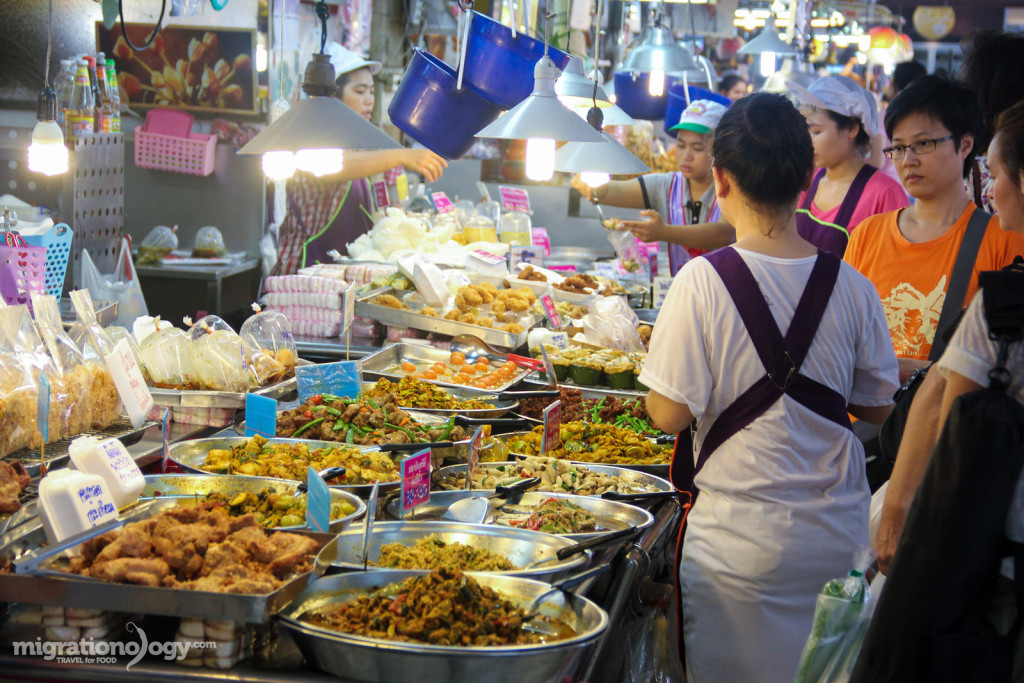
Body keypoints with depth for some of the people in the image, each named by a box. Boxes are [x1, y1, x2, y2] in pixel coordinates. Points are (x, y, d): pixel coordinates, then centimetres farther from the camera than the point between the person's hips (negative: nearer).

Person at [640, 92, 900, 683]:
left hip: (741, 539, -3)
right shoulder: (853, 285, -4)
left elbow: (670, 414, -12)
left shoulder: (702, 282, -15)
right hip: (839, 534, 4)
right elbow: (877, 408, 6)